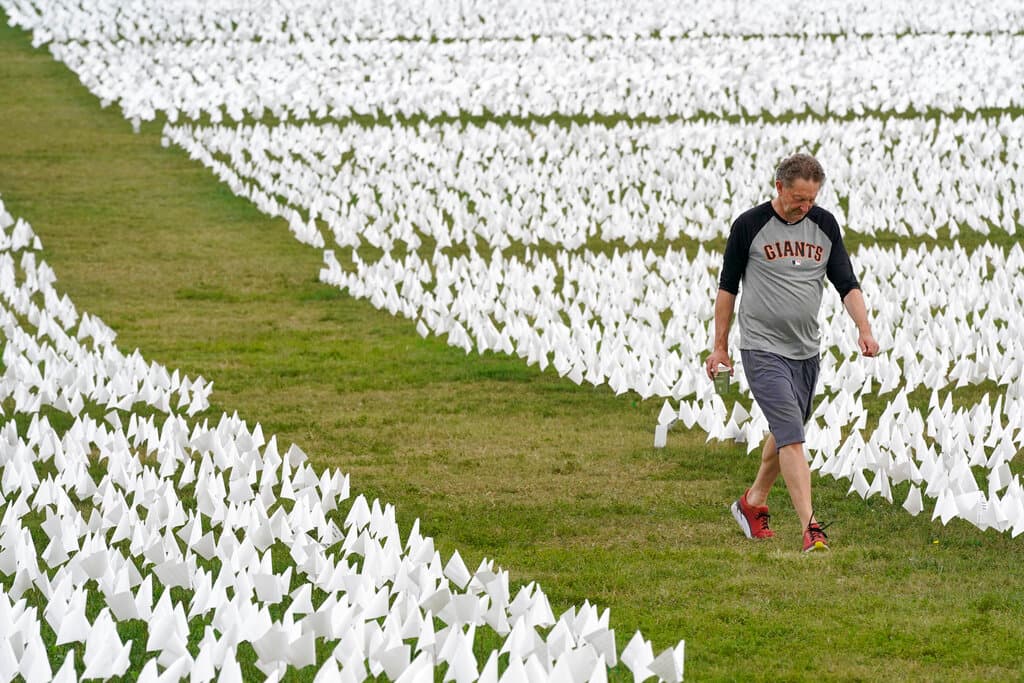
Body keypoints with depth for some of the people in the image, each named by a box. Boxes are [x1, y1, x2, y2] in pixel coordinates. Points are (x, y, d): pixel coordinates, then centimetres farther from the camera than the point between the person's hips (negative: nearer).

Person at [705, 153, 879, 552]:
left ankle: (753, 504, 37)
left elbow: (846, 283, 6)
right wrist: (720, 347, 4)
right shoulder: (749, 226, -7)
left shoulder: (824, 225, 4)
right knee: (791, 435, -15)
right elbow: (727, 286, 2)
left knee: (786, 432, 16)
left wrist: (864, 329, -10)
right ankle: (810, 527, -21)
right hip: (763, 349, -5)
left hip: (806, 350, 5)